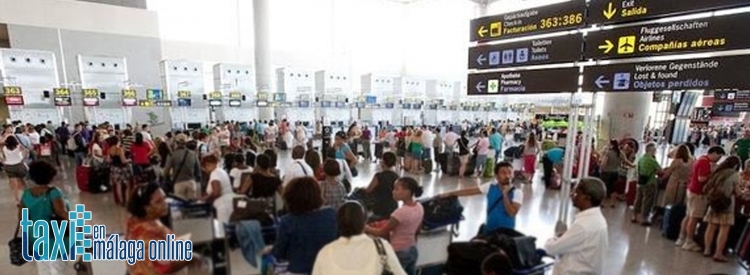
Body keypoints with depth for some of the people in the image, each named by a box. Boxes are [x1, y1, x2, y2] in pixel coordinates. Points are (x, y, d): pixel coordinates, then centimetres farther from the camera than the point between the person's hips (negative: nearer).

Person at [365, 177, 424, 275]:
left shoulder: (401, 212, -28)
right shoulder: (419, 207, -5)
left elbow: (381, 233, -18)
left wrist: (366, 228, -5)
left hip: (399, 253, -7)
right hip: (413, 250, 8)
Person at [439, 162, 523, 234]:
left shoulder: (517, 192, -13)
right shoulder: (490, 186, -4)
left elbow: (512, 213, -22)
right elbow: (470, 191, -4)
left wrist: (505, 194, -26)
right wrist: (449, 194, -7)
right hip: (489, 229, 3)